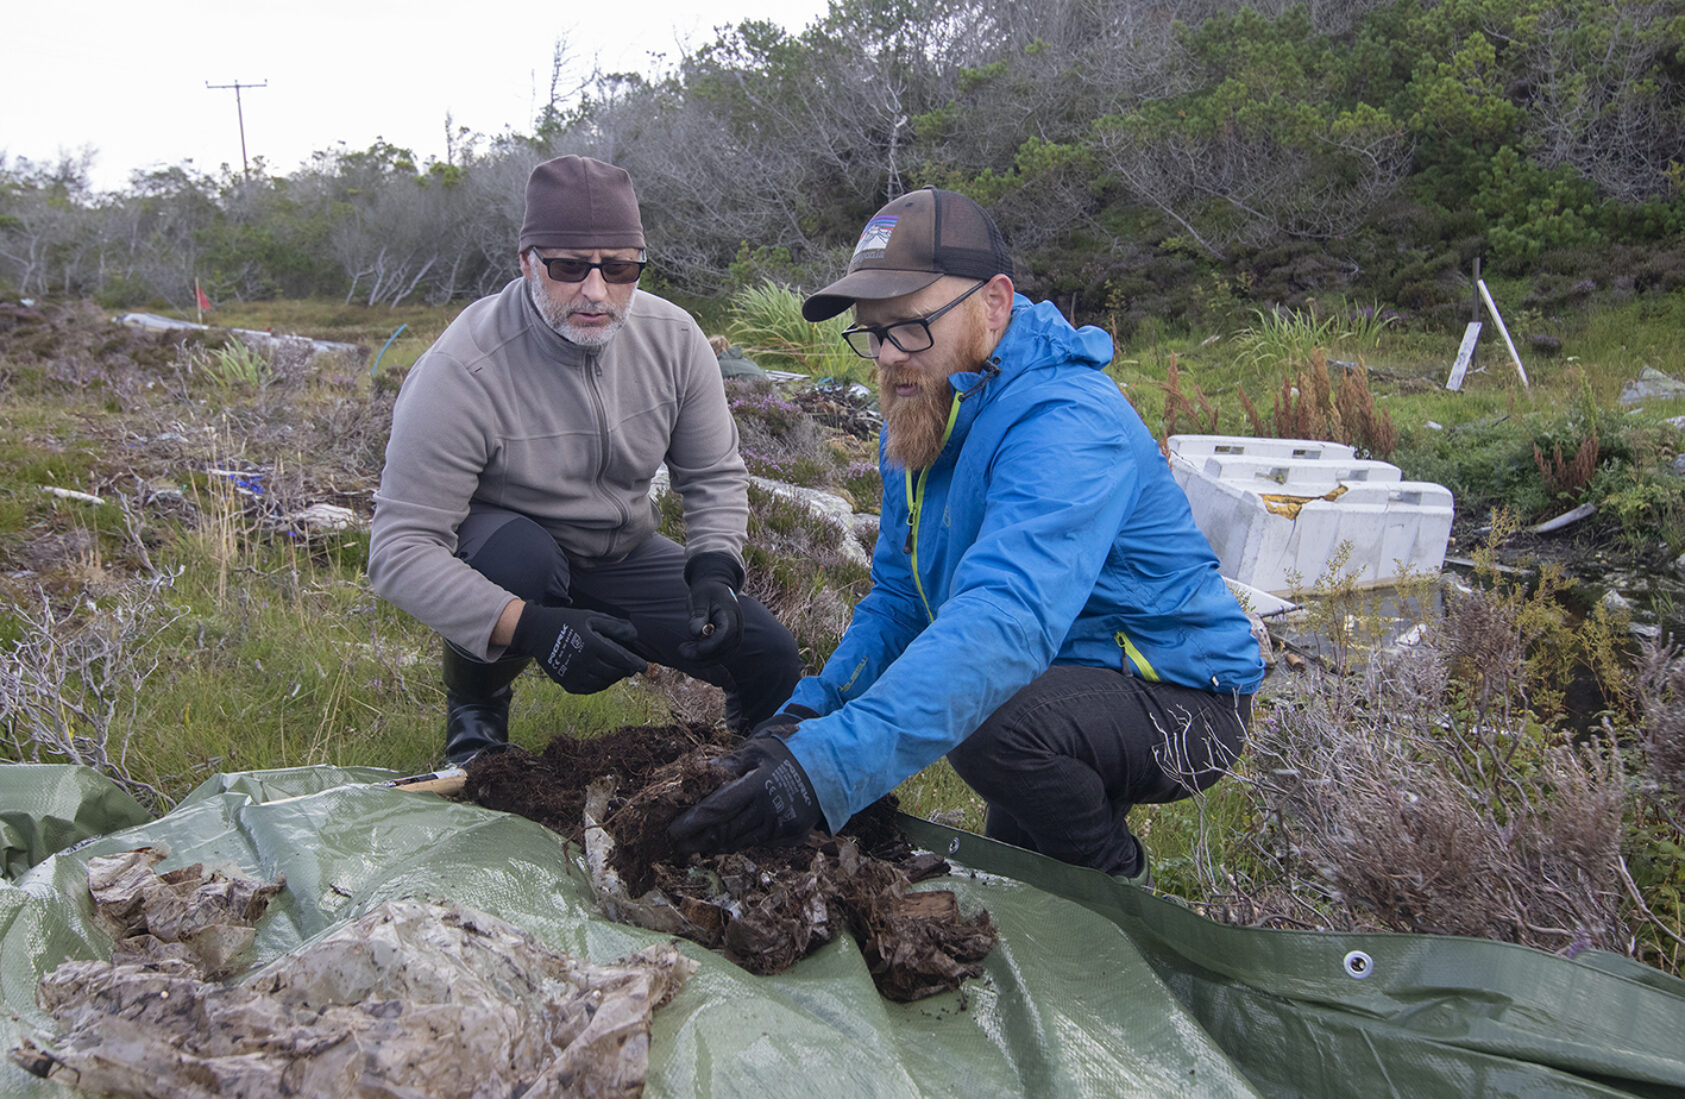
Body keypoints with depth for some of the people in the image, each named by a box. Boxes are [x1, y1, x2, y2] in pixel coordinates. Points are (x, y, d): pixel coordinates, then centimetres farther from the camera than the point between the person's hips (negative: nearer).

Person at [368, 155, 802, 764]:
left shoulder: (673, 338, -14)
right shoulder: (463, 371, -30)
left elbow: (715, 476, -1)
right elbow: (400, 551, -30)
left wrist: (714, 573, -21)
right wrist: (530, 627, -44)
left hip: (621, 555, 4)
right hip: (494, 546, -3)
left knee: (772, 663, -10)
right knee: (517, 555, -40)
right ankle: (474, 705, -7)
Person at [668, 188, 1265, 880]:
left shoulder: (1068, 425, -28)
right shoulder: (918, 419, 3)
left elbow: (1007, 618, -44)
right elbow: (897, 600, 7)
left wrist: (832, 765, -54)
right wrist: (810, 710, -12)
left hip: (1178, 696, -8)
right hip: (1052, 678, 9)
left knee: (994, 724, -31)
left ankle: (1117, 879, -4)